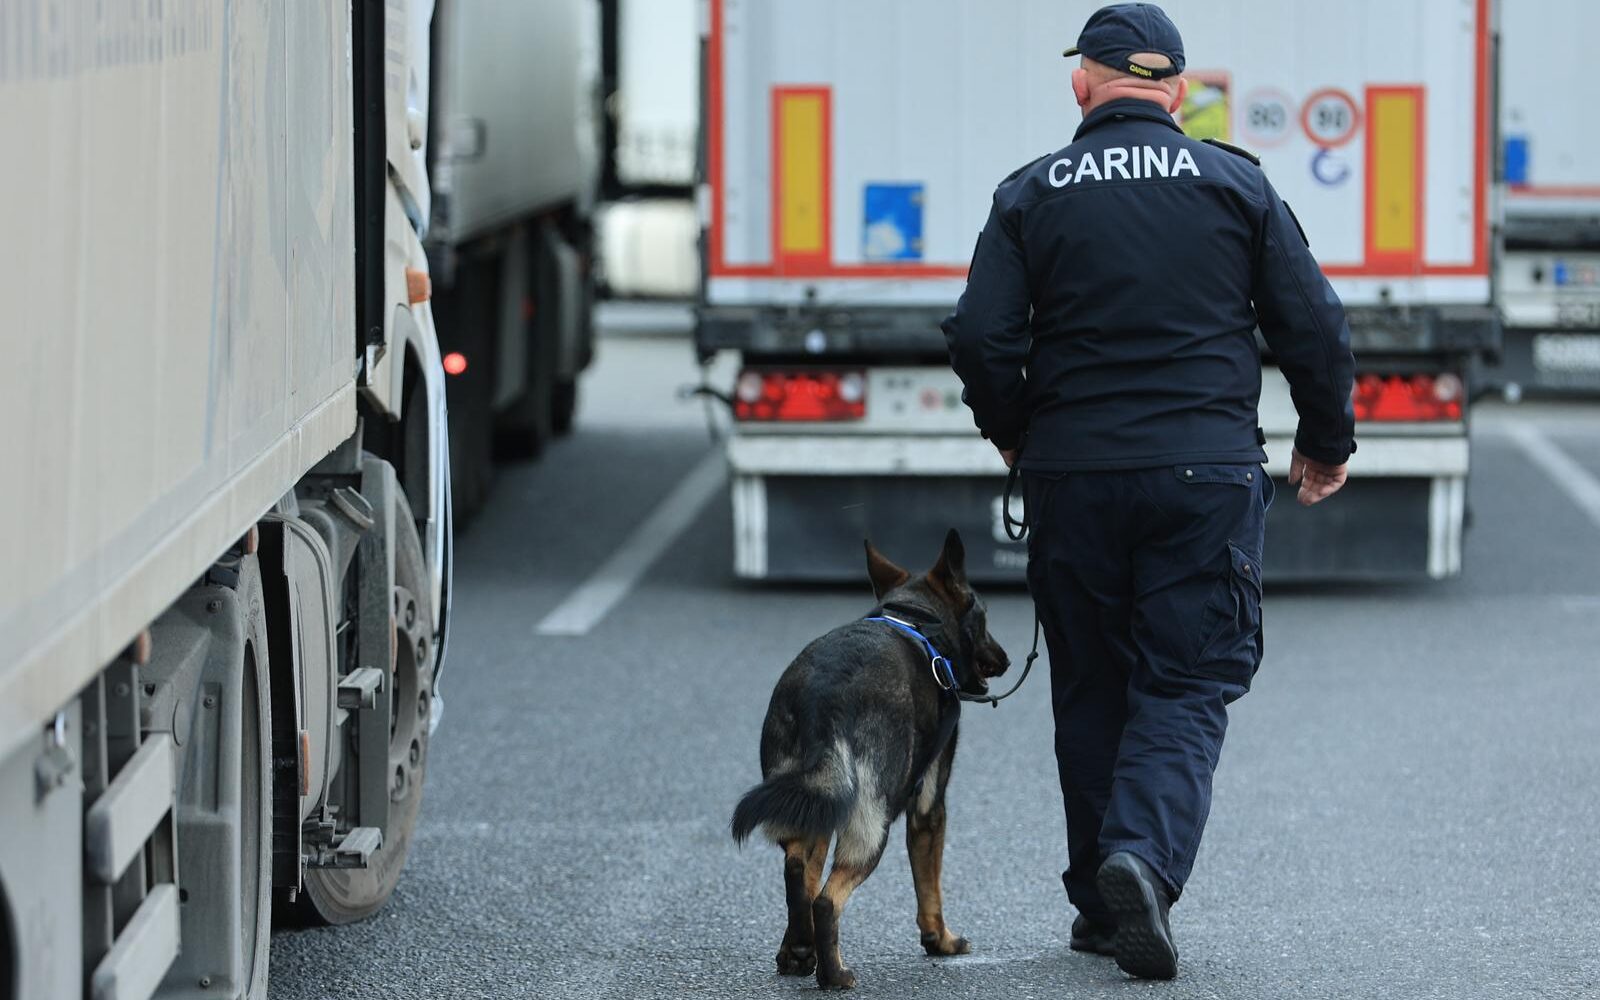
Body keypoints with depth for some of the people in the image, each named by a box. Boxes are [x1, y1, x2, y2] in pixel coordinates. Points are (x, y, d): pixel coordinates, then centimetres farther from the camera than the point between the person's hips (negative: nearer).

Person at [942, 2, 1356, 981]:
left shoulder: (1032, 195, 2)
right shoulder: (1236, 184, 2)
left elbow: (981, 339, -4)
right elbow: (1314, 324, 1)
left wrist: (1017, 434, 14)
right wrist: (1327, 443, 16)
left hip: (1073, 476, 1)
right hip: (1208, 473, -1)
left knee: (1092, 691, 13)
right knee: (1189, 685, 2)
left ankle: (1101, 901, 15)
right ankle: (1146, 857, -21)